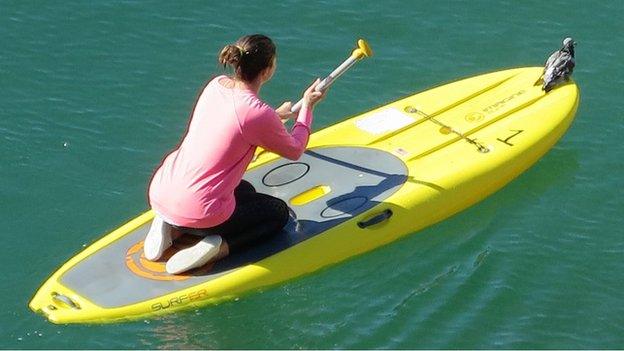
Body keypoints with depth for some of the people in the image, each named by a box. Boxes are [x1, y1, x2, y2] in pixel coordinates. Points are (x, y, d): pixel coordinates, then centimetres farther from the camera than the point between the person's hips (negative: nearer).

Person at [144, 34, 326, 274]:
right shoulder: (257, 113, -19)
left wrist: (277, 116, 38)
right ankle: (218, 247, -6)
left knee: (245, 192, 35)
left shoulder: (216, 85, 2)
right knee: (279, 212, 18)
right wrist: (307, 107, 14)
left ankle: (171, 228, 14)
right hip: (198, 212, -7)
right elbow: (294, 151, 0)